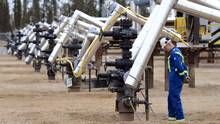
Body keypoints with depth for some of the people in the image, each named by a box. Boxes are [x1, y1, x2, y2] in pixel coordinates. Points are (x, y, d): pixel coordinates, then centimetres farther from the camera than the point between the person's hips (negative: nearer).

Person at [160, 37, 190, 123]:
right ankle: (172, 115, 24)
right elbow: (183, 65, 22)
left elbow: (179, 67, -23)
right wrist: (186, 74, 16)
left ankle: (180, 117, -6)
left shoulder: (174, 53, -18)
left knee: (175, 98, -7)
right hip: (174, 80, 10)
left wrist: (184, 76, -13)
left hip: (175, 80, -10)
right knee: (171, 97, 17)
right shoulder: (177, 51, 17)